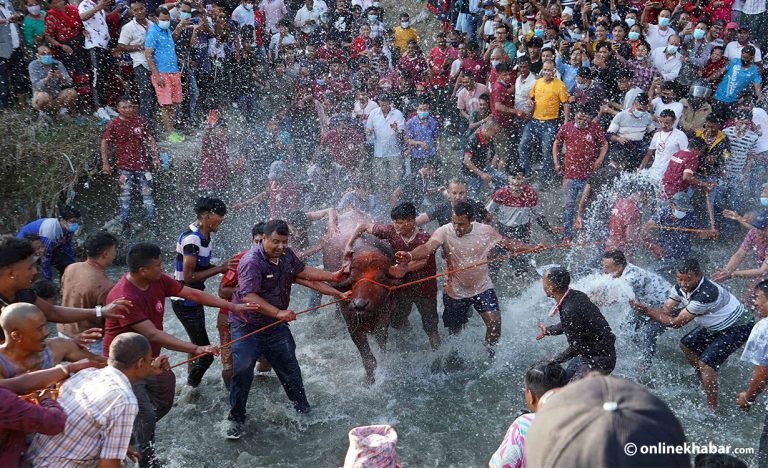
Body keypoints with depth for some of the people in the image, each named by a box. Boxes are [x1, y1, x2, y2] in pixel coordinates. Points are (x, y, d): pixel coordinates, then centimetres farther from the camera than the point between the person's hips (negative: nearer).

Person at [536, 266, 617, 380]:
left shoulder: (569, 311, -32)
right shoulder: (575, 295, -3)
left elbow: (575, 347, -23)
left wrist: (554, 361, -9)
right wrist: (547, 330, 25)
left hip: (600, 360, -10)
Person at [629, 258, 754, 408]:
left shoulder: (706, 294, -38)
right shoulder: (680, 287, -13)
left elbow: (677, 323, -33)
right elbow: (665, 310, -16)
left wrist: (646, 310, -36)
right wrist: (644, 309, -36)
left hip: (738, 327, -9)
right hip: (716, 325, 9)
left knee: (706, 362, -18)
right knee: (687, 344, 14)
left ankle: (712, 408, -7)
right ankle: (705, 383, 33)